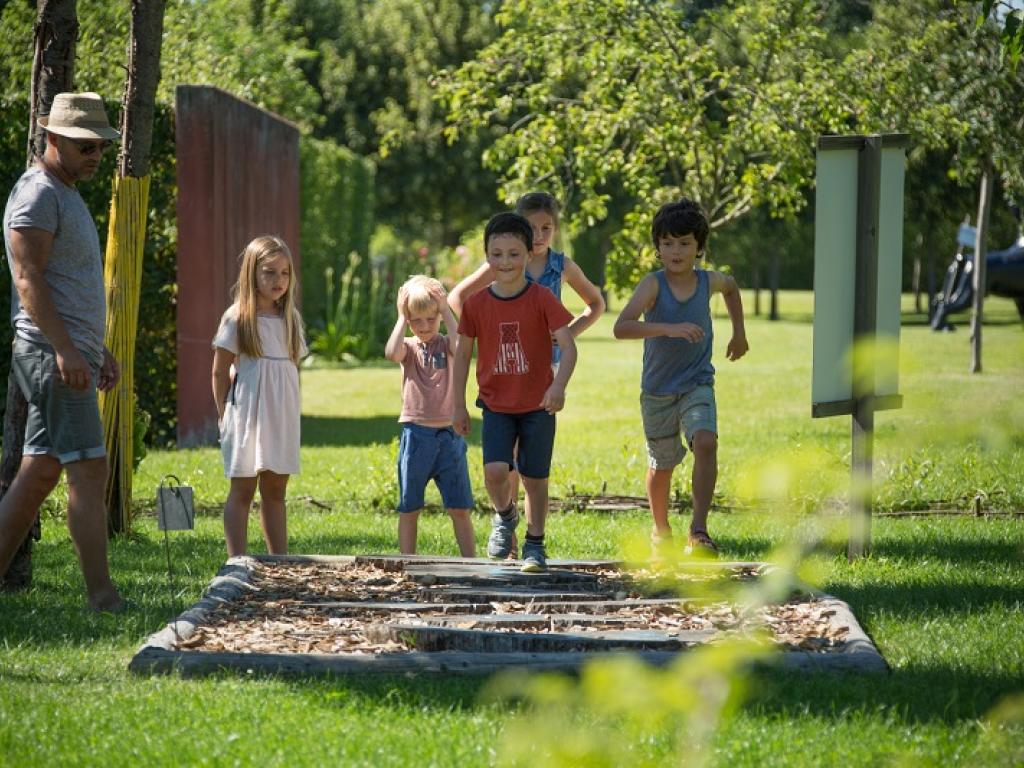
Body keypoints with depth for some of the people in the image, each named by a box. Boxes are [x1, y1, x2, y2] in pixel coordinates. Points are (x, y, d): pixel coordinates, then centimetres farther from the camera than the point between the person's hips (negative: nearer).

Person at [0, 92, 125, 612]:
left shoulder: (66, 196, 21)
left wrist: (99, 350, 24)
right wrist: (65, 349, -25)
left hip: (73, 356, 10)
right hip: (52, 355, -10)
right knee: (89, 470, -12)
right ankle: (102, 598, -12)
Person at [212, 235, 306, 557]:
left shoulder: (291, 318, 10)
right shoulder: (237, 318, -5)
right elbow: (220, 372, -3)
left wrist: (289, 409, 8)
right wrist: (225, 415, -3)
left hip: (282, 415, 5)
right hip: (247, 414, -5)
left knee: (275, 491, 10)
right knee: (243, 491, -2)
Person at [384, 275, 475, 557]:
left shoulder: (445, 344, 3)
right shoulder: (408, 347, 3)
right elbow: (392, 353, -21)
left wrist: (447, 312, -15)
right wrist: (402, 318, -13)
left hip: (449, 435, 0)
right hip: (415, 434, 0)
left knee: (460, 508, 3)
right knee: (409, 509, 6)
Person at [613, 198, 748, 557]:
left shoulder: (709, 281, -4)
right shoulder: (653, 285, -16)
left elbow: (731, 286, 23)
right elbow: (621, 327, -32)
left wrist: (739, 333, 24)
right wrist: (669, 328, -43)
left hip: (697, 385, 1)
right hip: (658, 390, -1)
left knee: (706, 442, -25)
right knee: (661, 464, 13)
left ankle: (699, 530, -26)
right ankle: (661, 532, 37)